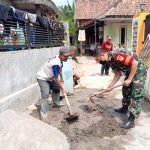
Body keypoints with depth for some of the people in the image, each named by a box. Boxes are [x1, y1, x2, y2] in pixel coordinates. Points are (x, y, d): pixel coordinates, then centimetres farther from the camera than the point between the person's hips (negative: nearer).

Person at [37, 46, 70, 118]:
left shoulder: (59, 58, -6)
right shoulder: (55, 63, -34)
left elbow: (60, 68, 17)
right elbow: (56, 78, -30)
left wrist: (61, 77, 17)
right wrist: (62, 88, -22)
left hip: (49, 78, 10)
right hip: (42, 78, -10)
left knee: (57, 88, 19)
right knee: (45, 94, -18)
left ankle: (56, 103, 39)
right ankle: (43, 113, -12)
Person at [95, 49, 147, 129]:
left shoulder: (116, 55, -30)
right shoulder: (110, 61, 1)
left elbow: (135, 63, -31)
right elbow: (118, 73, 7)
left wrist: (129, 79, -25)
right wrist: (111, 85, -1)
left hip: (139, 69, -10)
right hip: (130, 71, 10)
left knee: (136, 94, -10)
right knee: (125, 90, 19)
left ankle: (131, 120, -9)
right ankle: (125, 108, 40)